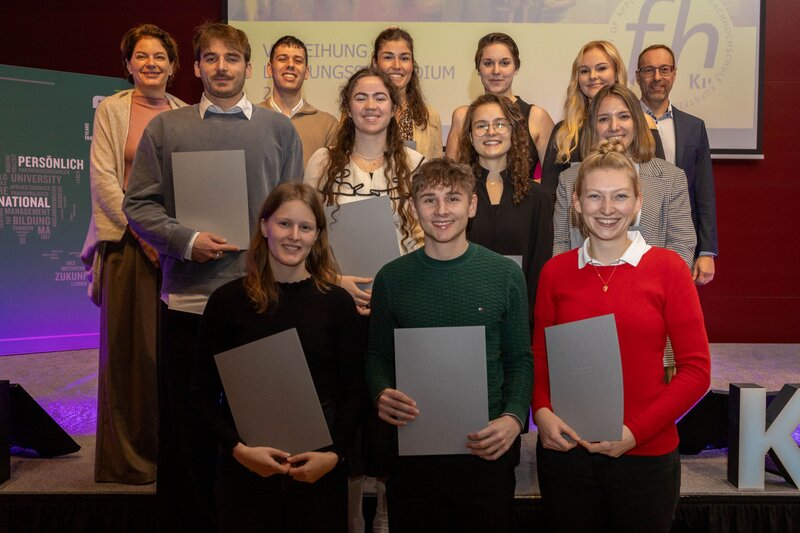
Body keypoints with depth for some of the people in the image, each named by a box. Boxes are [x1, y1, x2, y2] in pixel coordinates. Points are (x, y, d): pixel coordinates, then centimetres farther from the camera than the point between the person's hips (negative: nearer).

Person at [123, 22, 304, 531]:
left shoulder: (279, 129, 9)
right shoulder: (165, 128, 8)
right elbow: (140, 204, 5)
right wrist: (187, 240, -10)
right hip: (187, 295, 0)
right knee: (186, 423, 8)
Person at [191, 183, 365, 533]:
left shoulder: (337, 303, -2)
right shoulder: (228, 300, -3)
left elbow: (353, 394, 1)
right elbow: (204, 395, -1)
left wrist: (334, 454, -12)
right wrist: (238, 448, -13)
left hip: (318, 471, 1)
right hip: (246, 469, 0)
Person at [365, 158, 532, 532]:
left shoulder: (505, 275, -1)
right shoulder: (392, 277, 2)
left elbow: (520, 359, 2)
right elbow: (378, 355, 8)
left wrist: (514, 417, -14)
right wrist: (381, 395, -12)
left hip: (487, 449, 0)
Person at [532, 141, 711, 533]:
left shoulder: (667, 267, -5)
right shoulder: (555, 272, 1)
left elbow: (696, 368, -5)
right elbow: (540, 357, 8)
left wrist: (635, 431, -13)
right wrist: (542, 412, -10)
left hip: (646, 454, -1)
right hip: (565, 452, 2)